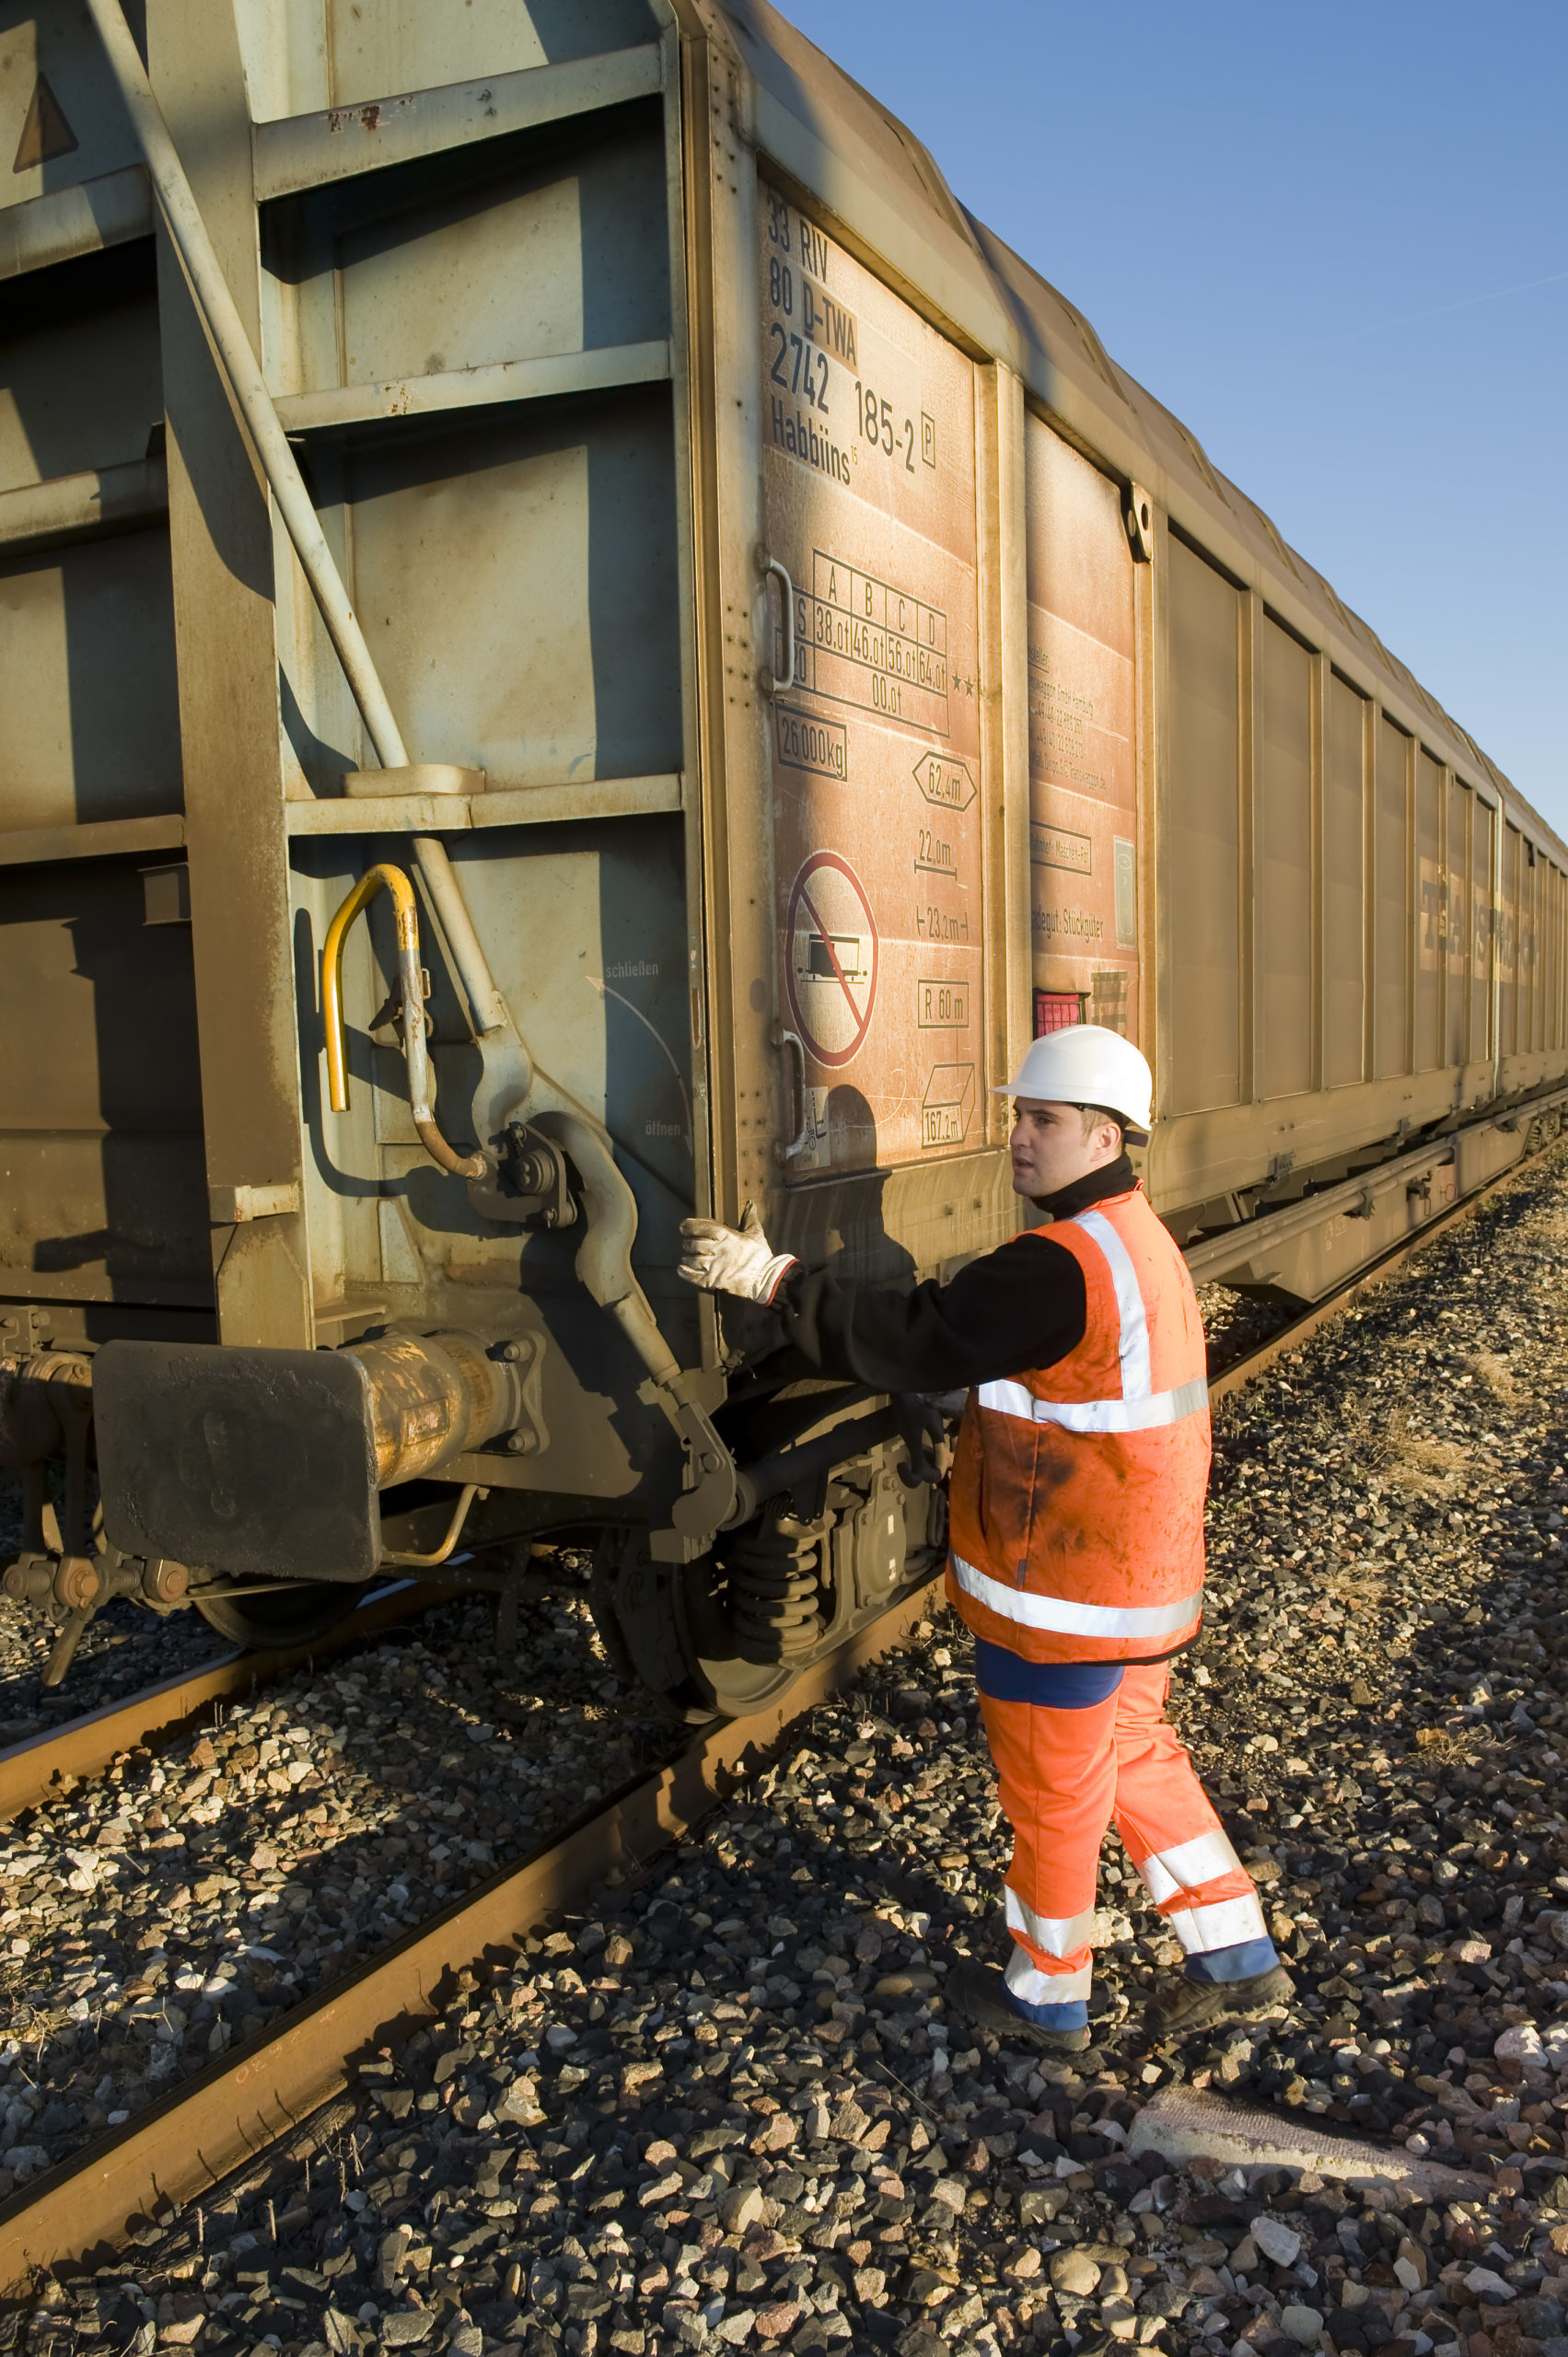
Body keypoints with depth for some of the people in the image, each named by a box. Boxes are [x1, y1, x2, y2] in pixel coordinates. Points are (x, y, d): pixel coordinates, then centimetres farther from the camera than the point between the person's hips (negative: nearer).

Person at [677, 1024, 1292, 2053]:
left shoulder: (1062, 1266, -26)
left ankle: (1046, 1995, 31)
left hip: (1064, 1596, -9)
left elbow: (921, 1341, -27)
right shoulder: (1141, 1240, 7)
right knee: (1136, 1754, 25)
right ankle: (1238, 1957, 34)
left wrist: (776, 1279, -23)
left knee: (1052, 1792, 10)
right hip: (1143, 1581, 10)